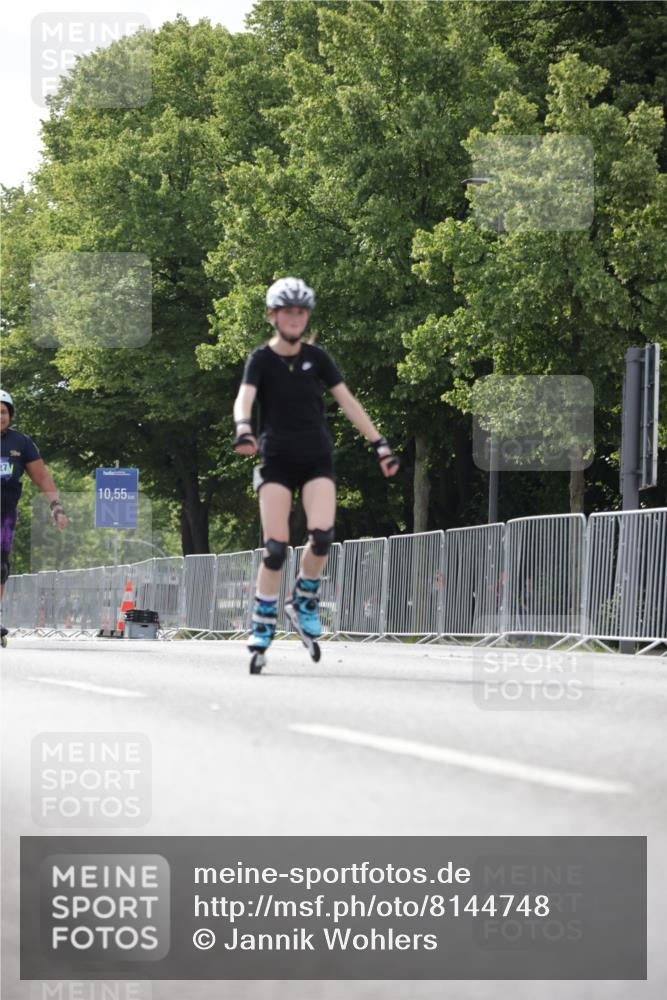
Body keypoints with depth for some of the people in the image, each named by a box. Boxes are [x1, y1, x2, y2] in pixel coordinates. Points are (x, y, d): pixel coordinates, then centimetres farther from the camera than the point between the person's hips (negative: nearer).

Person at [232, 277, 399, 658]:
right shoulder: (262, 359, -3)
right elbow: (244, 398, -19)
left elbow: (348, 401, 3)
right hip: (277, 459, -1)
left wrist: (380, 444, -2)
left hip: (317, 458, 2)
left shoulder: (316, 356, 4)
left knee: (322, 535, -20)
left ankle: (305, 599, 6)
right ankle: (263, 626, 4)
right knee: (275, 547, -10)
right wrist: (243, 430, -40)